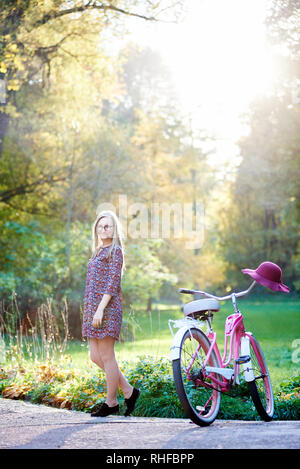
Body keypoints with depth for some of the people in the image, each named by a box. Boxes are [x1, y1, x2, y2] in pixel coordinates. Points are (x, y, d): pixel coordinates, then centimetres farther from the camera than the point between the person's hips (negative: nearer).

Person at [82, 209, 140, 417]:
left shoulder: (115, 251, -5)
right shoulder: (99, 251, 21)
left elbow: (113, 283, -14)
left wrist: (100, 309, -20)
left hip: (107, 308, -9)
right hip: (93, 308, 9)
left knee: (106, 356, -4)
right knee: (95, 356, 7)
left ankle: (111, 402, 6)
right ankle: (129, 391, 16)